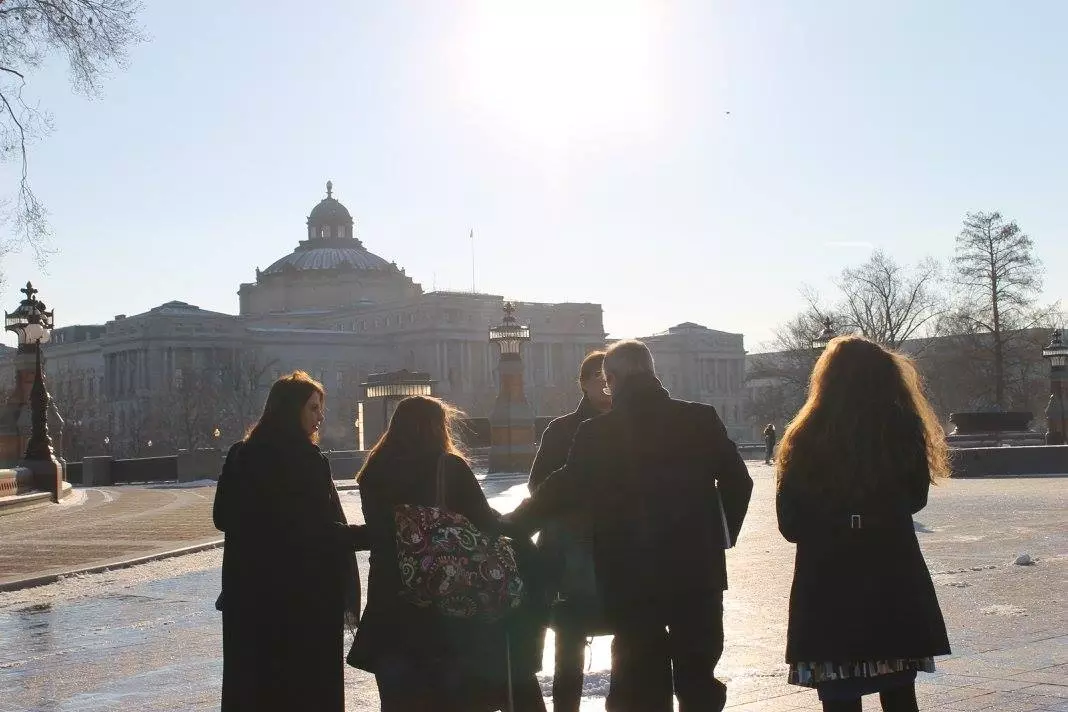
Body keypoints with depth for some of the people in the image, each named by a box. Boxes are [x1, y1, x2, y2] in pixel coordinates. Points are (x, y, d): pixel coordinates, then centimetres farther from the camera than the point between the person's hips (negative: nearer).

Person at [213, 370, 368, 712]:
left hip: (248, 593, 6)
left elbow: (222, 517, 9)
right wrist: (371, 534, -9)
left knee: (250, 683, 13)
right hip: (304, 594, -6)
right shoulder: (306, 460, -14)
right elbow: (320, 530, -17)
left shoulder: (241, 455, 5)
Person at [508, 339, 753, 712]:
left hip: (631, 577, -1)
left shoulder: (596, 432, -7)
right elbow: (738, 482, 0)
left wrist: (508, 526, 8)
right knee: (698, 680, 12)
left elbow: (561, 493, -5)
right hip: (696, 569, 2)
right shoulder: (701, 419, 0)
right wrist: (721, 537, 12)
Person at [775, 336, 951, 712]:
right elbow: (915, 499, 9)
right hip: (896, 585, 2)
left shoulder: (806, 441, -11)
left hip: (827, 593, -2)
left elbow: (790, 526, -4)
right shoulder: (904, 432, -6)